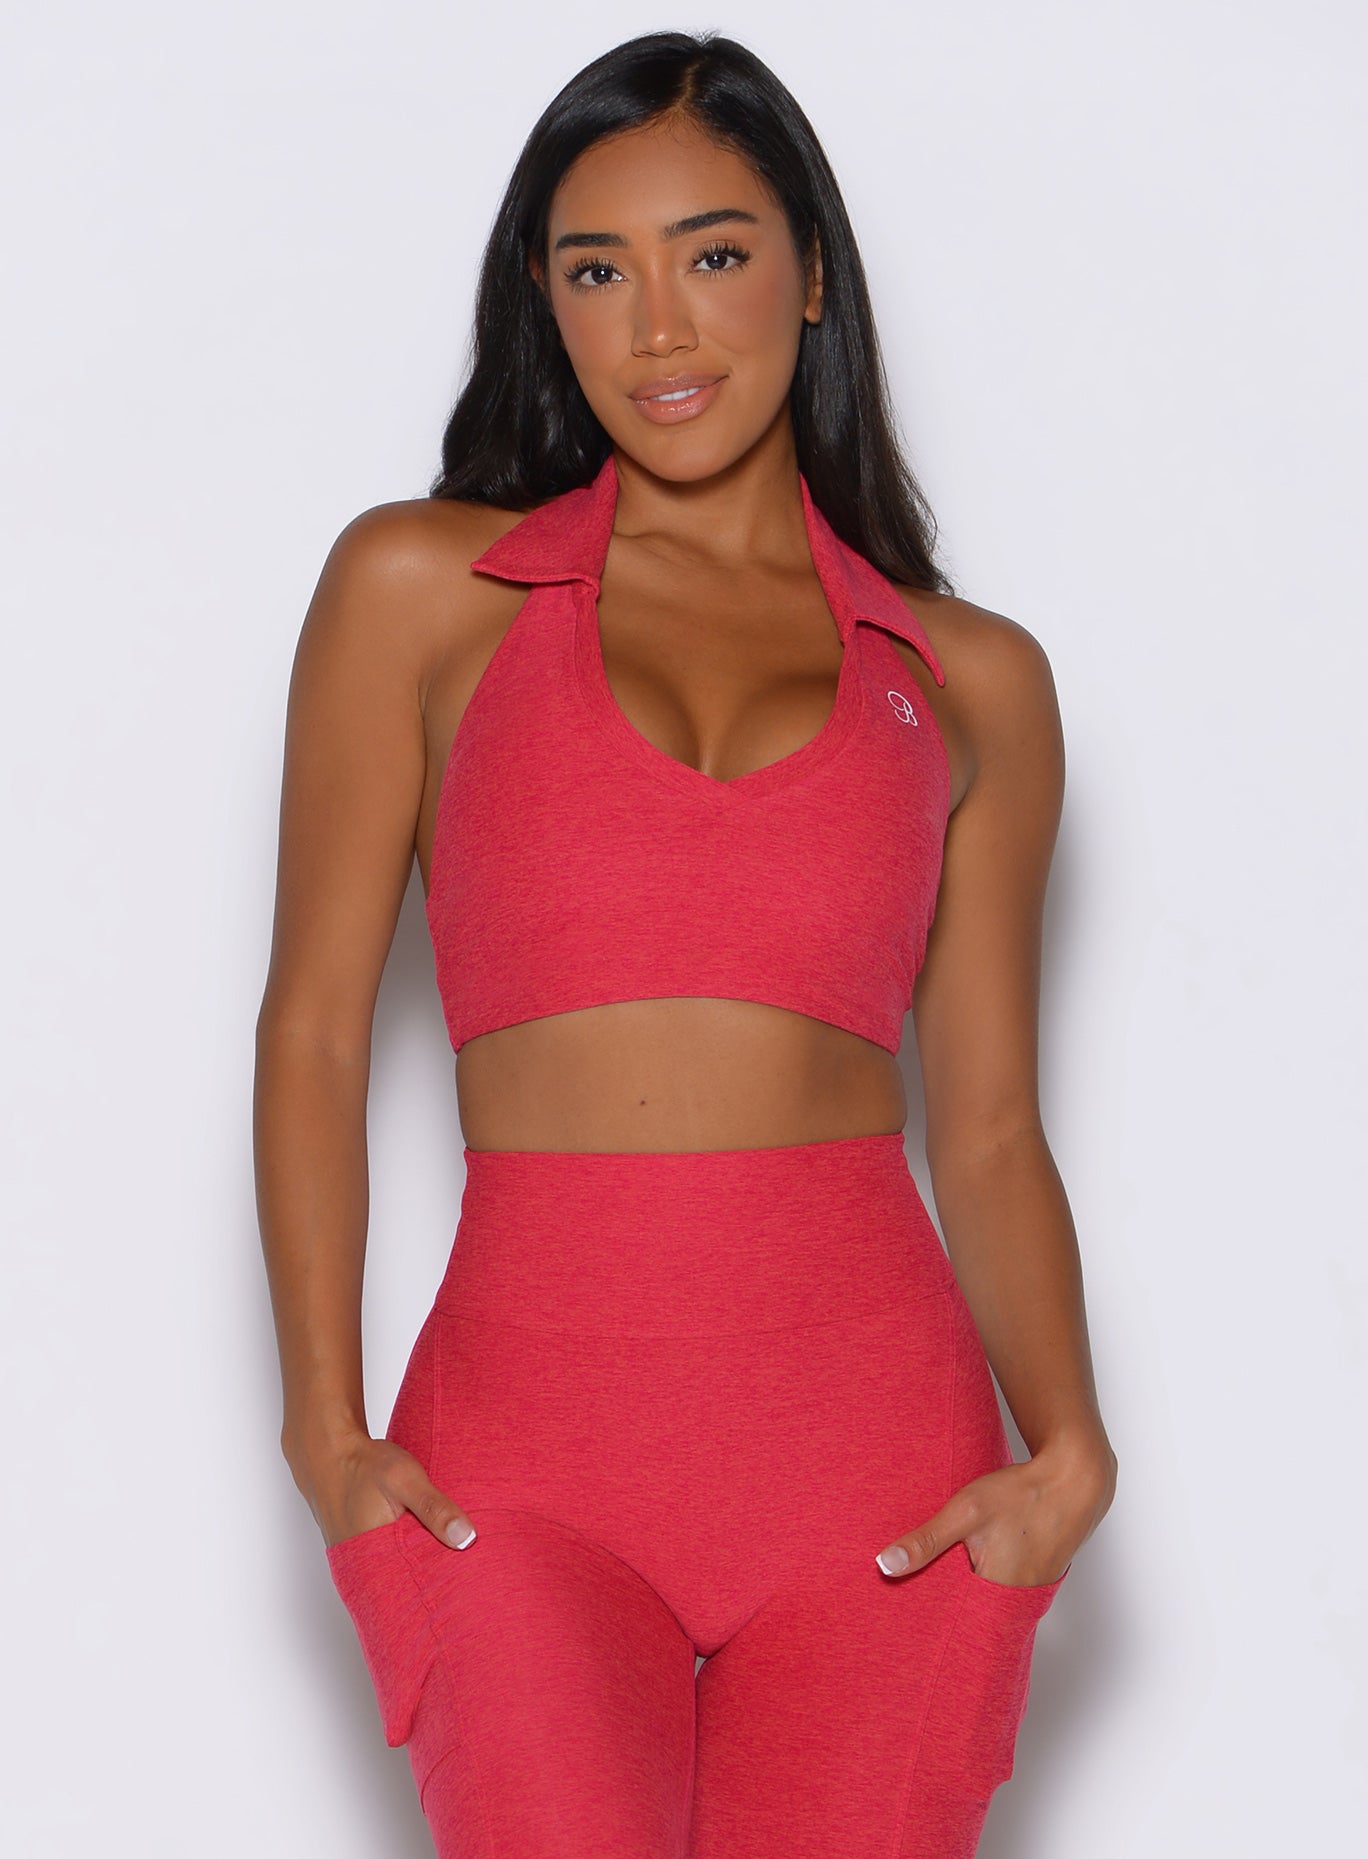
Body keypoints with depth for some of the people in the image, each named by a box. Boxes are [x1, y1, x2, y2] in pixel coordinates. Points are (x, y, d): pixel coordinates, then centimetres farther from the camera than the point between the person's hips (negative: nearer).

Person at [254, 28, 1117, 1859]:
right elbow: (313, 1031, 6)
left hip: (881, 1465, 2)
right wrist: (326, 1430, -3)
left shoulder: (971, 678, 10)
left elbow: (989, 1130, 10)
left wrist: (1068, 1448, -5)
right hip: (527, 1463, -1)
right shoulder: (421, 590, 6)